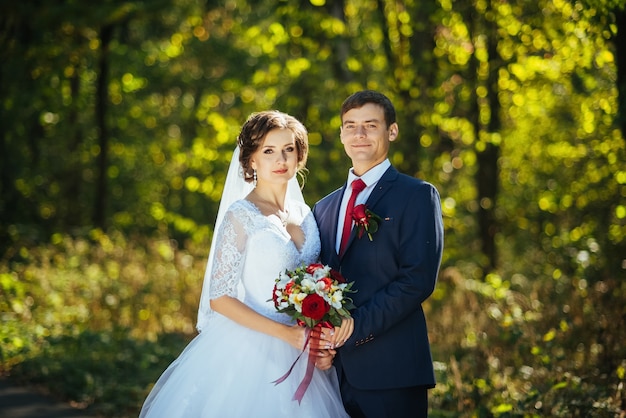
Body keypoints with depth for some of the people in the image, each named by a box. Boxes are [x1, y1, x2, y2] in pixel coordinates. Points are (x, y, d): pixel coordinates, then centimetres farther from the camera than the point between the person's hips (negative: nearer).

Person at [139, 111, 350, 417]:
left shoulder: (305, 214, 8)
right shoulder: (241, 215, -9)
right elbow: (219, 297, -13)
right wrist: (284, 333, -19)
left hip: (296, 356, 6)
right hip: (249, 352, -5)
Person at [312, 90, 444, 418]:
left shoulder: (417, 196, 0)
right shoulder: (323, 208, 18)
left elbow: (418, 279, -11)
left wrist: (355, 327, -17)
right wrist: (321, 337, -4)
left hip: (391, 368, -5)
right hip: (335, 369, 5)